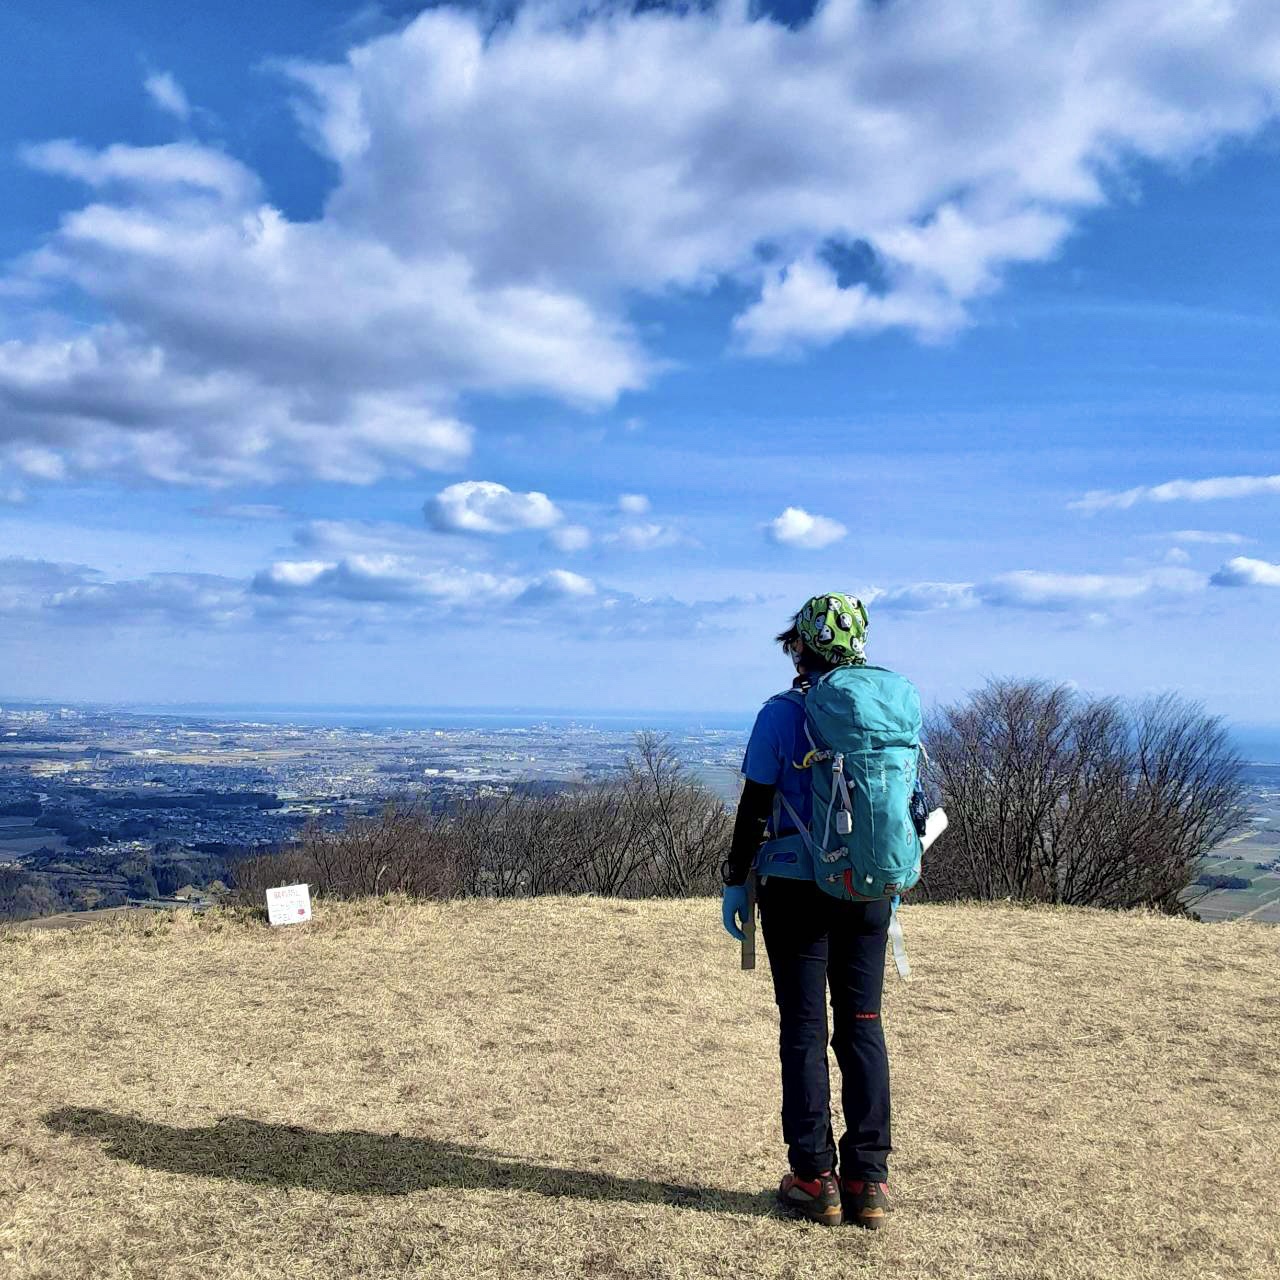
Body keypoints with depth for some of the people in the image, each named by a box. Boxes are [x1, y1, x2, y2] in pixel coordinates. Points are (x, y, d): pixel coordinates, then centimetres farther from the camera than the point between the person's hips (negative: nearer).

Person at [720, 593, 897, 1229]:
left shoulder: (781, 713, -8)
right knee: (863, 1028, 10)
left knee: (804, 1031, 5)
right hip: (870, 891, 4)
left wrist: (736, 881, 2)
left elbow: (755, 807, -8)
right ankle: (868, 1181, 15)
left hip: (798, 890, -4)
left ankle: (815, 1179, 10)